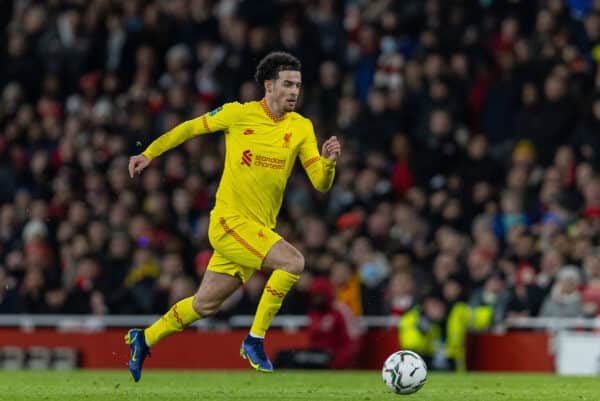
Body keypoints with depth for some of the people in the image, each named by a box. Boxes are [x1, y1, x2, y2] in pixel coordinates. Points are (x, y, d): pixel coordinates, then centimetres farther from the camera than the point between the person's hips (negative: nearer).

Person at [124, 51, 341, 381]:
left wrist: (328, 161, -21)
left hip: (259, 228, 5)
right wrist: (149, 153, 10)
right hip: (229, 221, -5)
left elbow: (320, 184, 0)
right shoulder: (238, 114, -6)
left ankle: (143, 339, 34)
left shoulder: (301, 128, 3)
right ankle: (255, 341, -13)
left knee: (205, 305, 14)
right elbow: (191, 128, 9)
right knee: (293, 261, -24)